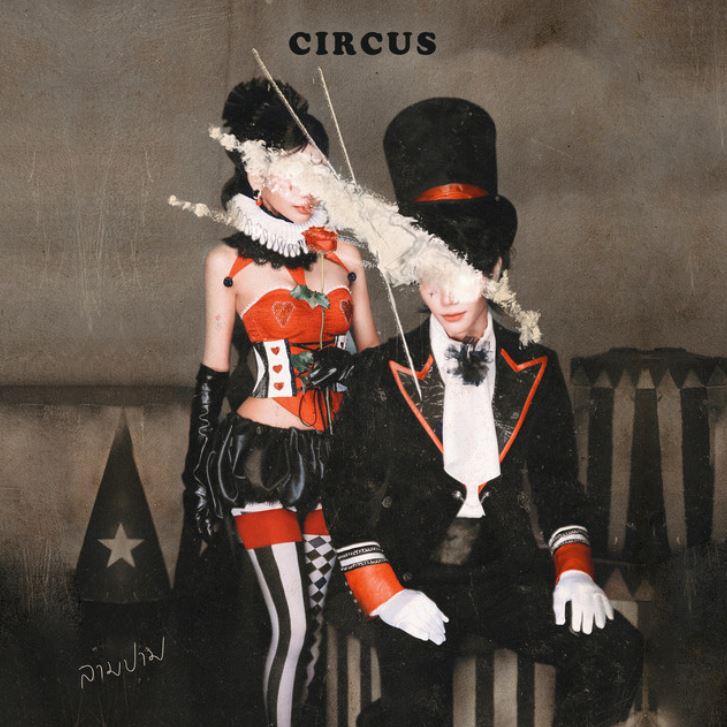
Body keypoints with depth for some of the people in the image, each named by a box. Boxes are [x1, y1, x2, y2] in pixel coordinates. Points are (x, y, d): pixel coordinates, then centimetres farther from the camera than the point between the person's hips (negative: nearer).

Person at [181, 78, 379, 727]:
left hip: (333, 453, 4)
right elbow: (214, 372, 4)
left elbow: (372, 356, 13)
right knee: (295, 625, -6)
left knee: (315, 615, 9)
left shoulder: (343, 255, 7)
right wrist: (199, 470, 4)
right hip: (263, 454, -4)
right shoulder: (230, 261, -1)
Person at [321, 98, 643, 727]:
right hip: (415, 580, -3)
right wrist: (385, 596, -10)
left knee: (616, 653, -20)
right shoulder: (382, 374, -1)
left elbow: (558, 481, 14)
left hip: (509, 571, 3)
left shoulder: (534, 369, 6)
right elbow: (346, 496, 1)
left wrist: (574, 569, -2)